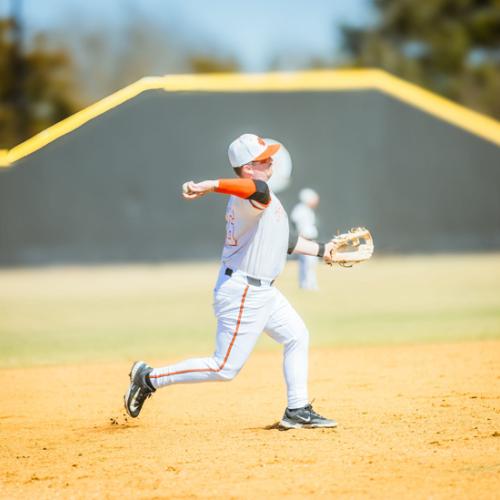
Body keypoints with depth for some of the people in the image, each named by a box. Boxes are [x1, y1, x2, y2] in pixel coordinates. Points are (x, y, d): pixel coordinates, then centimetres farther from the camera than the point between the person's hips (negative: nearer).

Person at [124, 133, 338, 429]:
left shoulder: (254, 199, 11)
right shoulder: (251, 197, -21)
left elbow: (282, 239, 23)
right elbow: (258, 189, -49)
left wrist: (321, 250, 30)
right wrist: (212, 186, -62)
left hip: (263, 291, 11)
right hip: (243, 292, -11)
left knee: (297, 337, 17)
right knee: (225, 368, -5)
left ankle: (298, 411, 21)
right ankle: (150, 378, 4)